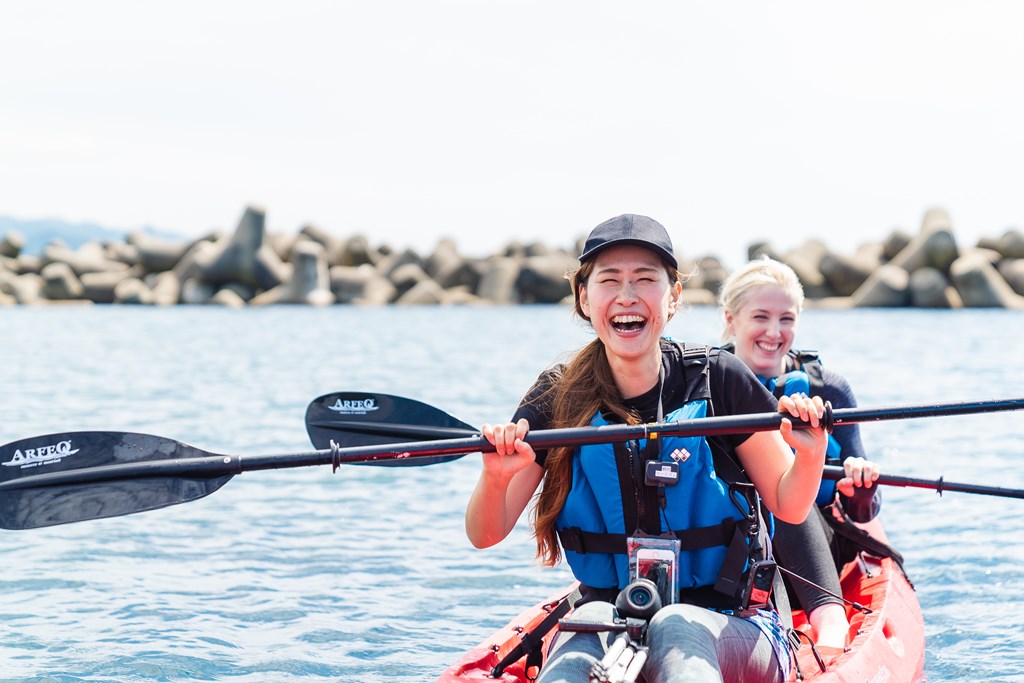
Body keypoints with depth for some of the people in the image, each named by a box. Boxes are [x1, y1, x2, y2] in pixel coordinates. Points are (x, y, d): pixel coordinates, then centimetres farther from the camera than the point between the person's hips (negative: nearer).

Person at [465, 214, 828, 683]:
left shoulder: (717, 380, -4)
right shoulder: (558, 398, 0)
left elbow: (787, 506, 1)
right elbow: (485, 535, -1)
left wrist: (810, 455, -21)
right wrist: (496, 478, -23)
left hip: (727, 630, -1)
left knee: (676, 628, -36)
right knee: (590, 623, -35)